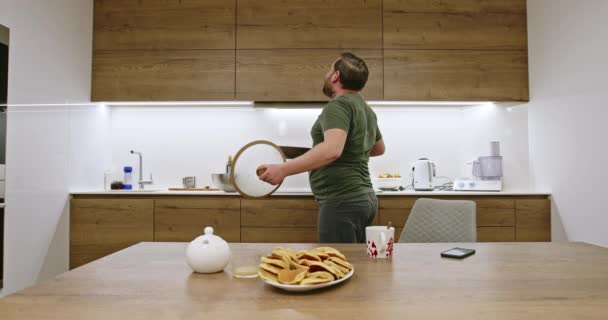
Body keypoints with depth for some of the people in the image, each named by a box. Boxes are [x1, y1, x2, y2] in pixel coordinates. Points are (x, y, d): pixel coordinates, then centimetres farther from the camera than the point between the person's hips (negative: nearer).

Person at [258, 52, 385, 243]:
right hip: (363, 198, 10)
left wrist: (284, 170, -30)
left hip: (342, 202, -10)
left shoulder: (339, 106, -13)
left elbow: (332, 150, -30)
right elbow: (379, 148, 30)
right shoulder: (365, 108, 16)